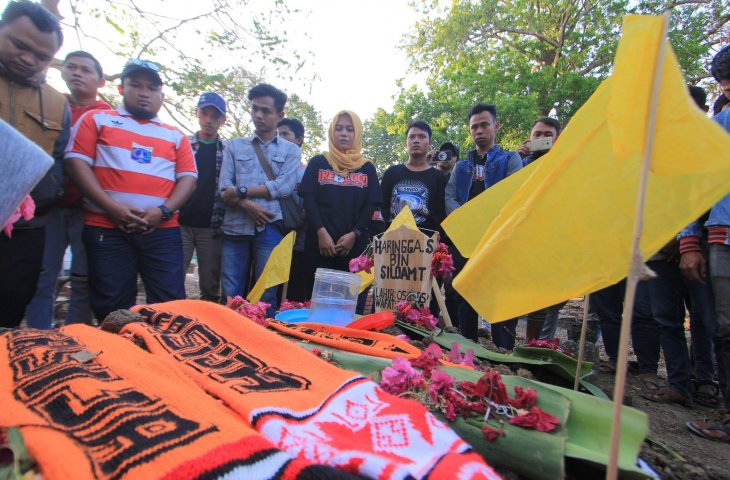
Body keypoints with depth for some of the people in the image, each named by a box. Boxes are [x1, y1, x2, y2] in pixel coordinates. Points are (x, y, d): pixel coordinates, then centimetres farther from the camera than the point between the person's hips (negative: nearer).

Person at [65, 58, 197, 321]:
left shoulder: (176, 136, 17)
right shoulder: (97, 119, 14)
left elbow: (188, 178, 8)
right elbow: (76, 161, 3)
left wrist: (163, 212, -10)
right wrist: (112, 207, -11)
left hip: (162, 230, 1)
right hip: (106, 228, -1)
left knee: (170, 303, -2)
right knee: (111, 307, 2)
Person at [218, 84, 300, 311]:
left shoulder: (290, 150, 12)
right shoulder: (234, 146, 16)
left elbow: (284, 186, -5)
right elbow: (224, 188, 4)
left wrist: (241, 191, -6)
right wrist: (247, 205, -14)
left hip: (270, 227, -2)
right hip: (235, 226, 2)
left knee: (266, 294, 2)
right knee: (230, 295, 3)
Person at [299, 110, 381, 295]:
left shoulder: (367, 168, 12)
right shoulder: (317, 162, 10)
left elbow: (370, 206, 5)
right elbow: (309, 200, 1)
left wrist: (354, 234, -9)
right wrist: (321, 232, -12)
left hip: (355, 245, 0)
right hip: (319, 243, 0)